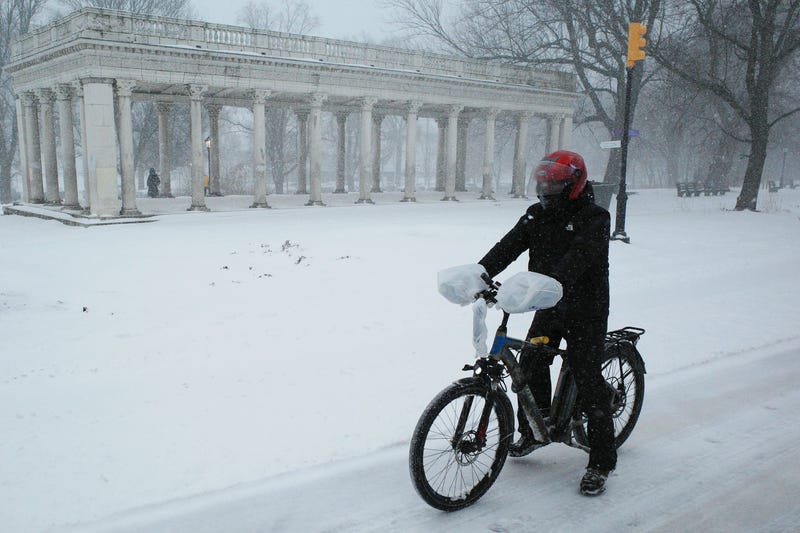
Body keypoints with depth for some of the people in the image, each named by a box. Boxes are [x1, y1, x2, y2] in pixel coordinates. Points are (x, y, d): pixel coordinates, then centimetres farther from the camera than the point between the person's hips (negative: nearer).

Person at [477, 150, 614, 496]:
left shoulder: (595, 219, -14)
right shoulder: (538, 215, 5)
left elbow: (578, 258, -32)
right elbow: (509, 245, -8)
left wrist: (549, 284, -49)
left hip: (585, 313, -6)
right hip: (549, 309, 6)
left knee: (588, 381, -5)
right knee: (530, 367, 7)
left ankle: (601, 462, 7)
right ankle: (533, 431, 30)